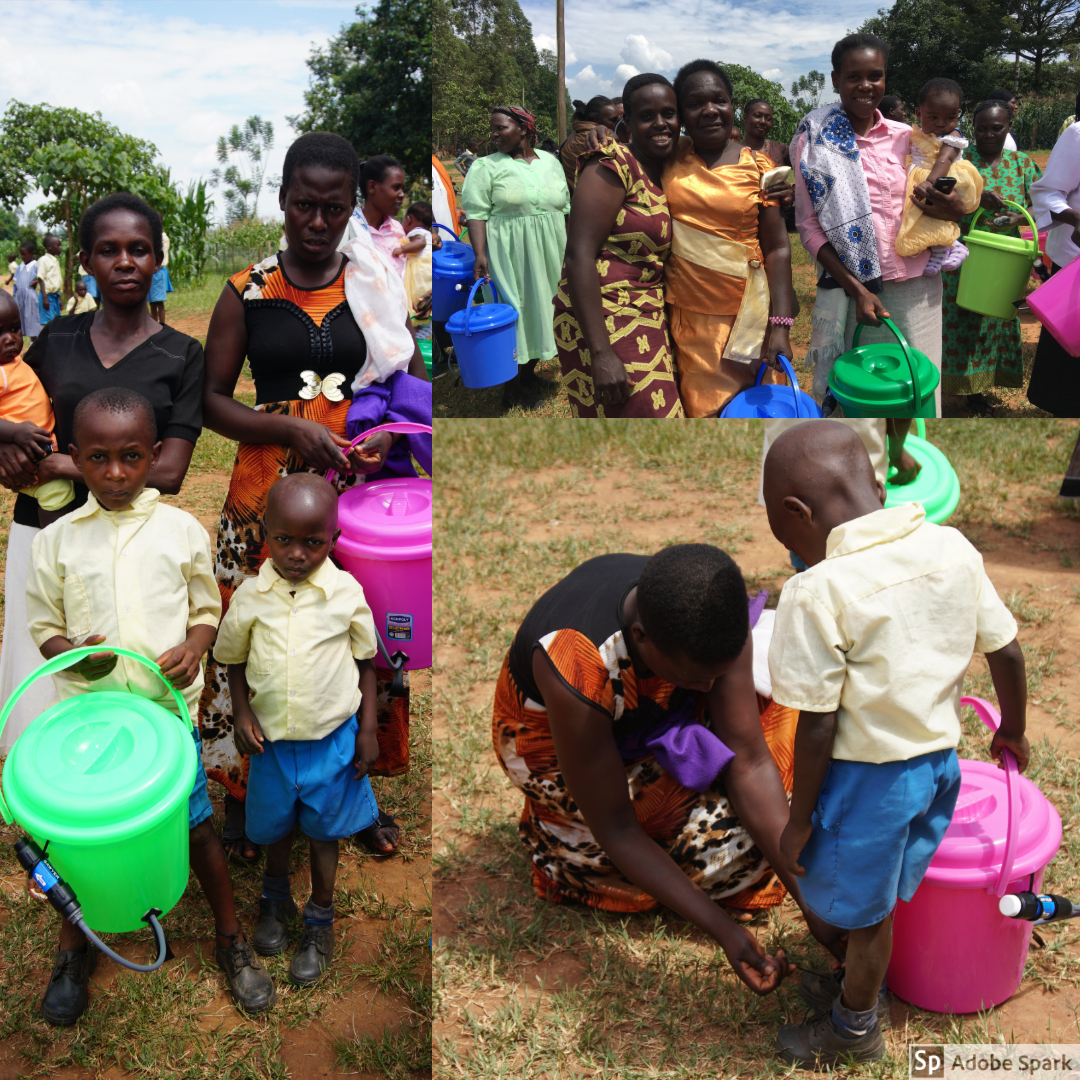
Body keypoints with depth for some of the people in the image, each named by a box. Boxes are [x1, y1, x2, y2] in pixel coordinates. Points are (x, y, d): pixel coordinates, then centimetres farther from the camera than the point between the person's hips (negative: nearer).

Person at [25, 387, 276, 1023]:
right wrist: (75, 652, -14)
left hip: (167, 705, -1)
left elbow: (206, 608, 8)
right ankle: (74, 950, 35)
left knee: (197, 823, 5)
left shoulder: (182, 529, 0)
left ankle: (232, 940, 26)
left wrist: (193, 647, -12)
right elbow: (44, 626, 7)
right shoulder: (56, 540, 1)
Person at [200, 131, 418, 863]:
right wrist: (294, 427, -15)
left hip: (359, 489, 1)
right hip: (269, 490, -1)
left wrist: (390, 430, -14)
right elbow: (212, 400, 0)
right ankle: (247, 786, 25)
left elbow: (415, 382, 8)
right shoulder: (247, 293, 1)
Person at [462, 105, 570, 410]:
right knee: (515, 315, -2)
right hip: (510, 256, -5)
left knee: (541, 310, 12)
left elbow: (564, 208, 13)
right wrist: (480, 255, -21)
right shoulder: (486, 166, -4)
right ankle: (511, 389, 9)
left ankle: (529, 373, 29)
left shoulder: (551, 162, 9)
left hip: (548, 255, 5)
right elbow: (476, 212, -10)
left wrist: (568, 251, 11)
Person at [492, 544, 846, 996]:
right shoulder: (578, 672, -41)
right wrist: (723, 930, -31)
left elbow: (750, 764, -23)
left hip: (652, 715, 5)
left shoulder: (708, 611, -28)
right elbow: (615, 830, -29)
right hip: (559, 753, -5)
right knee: (724, 824, -20)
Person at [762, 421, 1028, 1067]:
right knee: (879, 897, 27)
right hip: (940, 760, 6)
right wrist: (1013, 731, 20)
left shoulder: (818, 591, -25)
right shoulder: (953, 547, -6)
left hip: (868, 775, -6)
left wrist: (800, 819, -7)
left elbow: (818, 728, -20)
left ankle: (855, 1029, 39)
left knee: (864, 909, 17)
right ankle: (862, 986, 49)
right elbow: (1008, 652, 3)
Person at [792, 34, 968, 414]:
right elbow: (809, 226, -4)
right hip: (854, 286, -3)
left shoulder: (906, 137, 8)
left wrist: (953, 210, -7)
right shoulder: (816, 142, 0)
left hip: (917, 286, 3)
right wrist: (856, 289, -15)